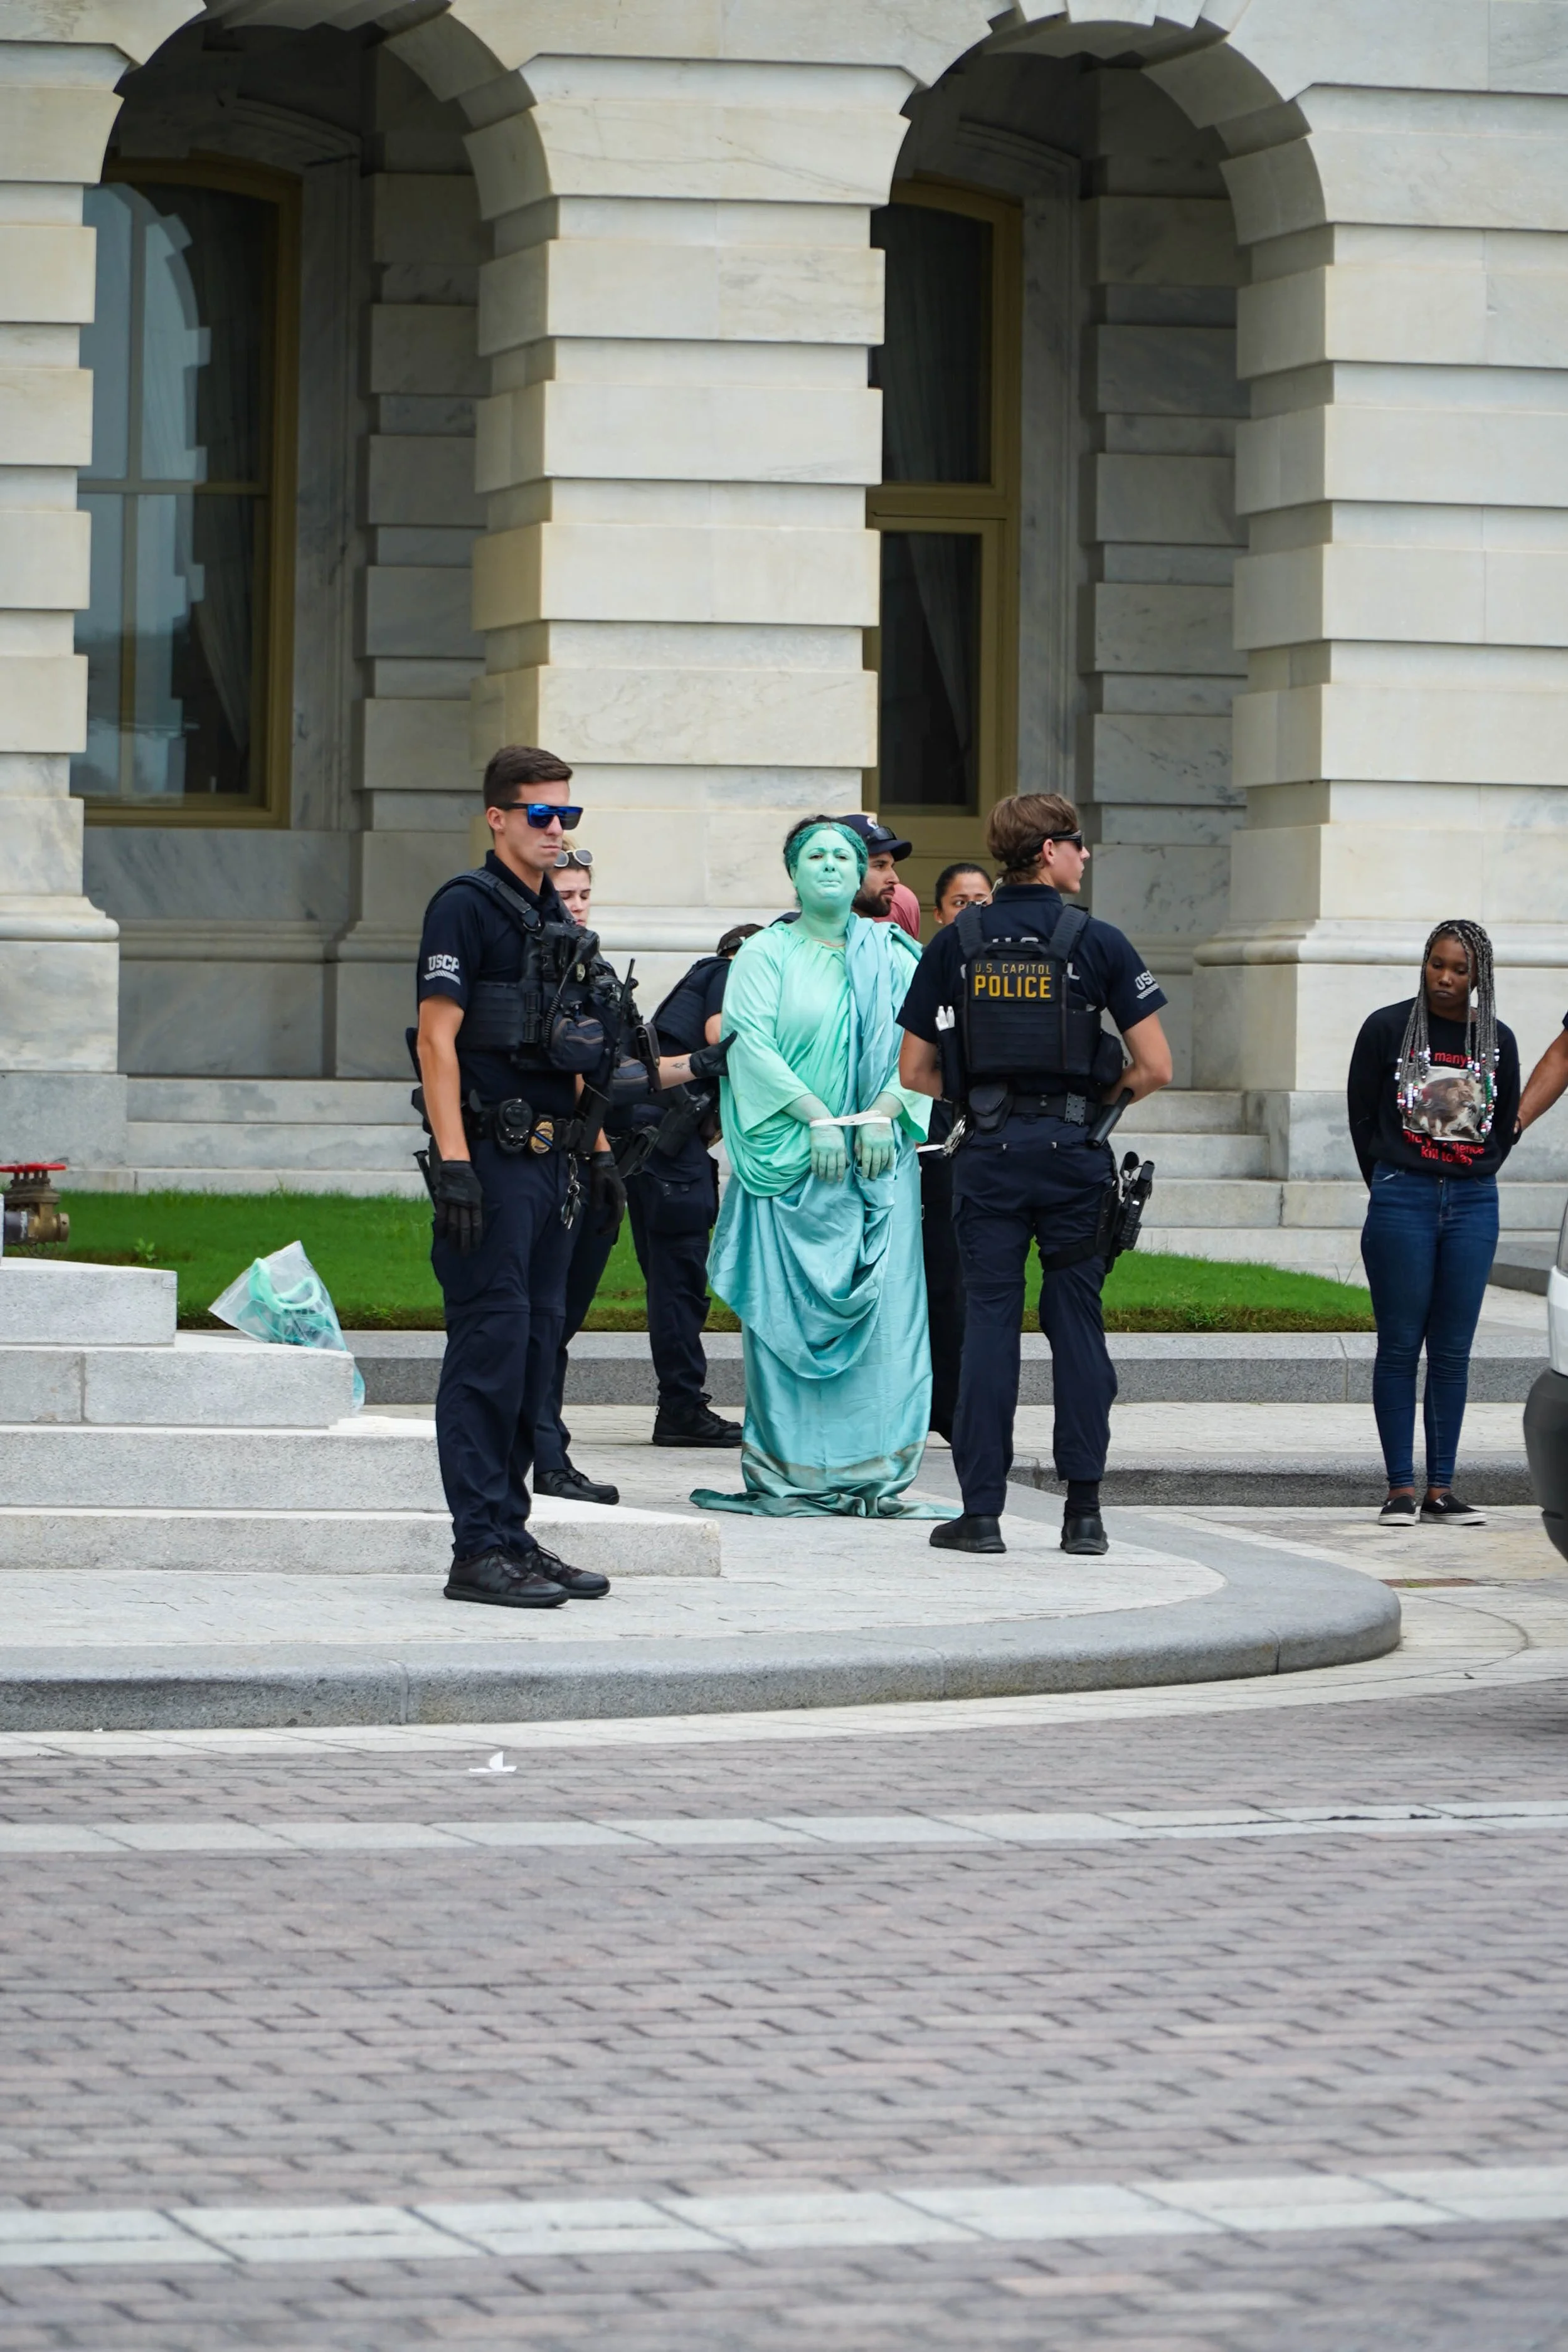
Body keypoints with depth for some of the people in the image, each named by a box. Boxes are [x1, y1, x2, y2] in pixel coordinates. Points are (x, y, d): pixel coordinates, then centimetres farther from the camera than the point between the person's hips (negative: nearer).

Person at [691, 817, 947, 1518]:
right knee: (788, 1312, -5)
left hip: (878, 1159, 2)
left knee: (881, 1306, -4)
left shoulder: (892, 955, 13)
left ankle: (870, 1473, -3)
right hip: (790, 1160, -2)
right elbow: (752, 1040, -5)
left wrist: (883, 1114, -12)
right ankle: (784, 1475, -5)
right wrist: (817, 1118, -15)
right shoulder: (765, 954, 6)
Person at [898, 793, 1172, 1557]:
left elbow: (915, 1072, 5)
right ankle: (1083, 1508, 5)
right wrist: (1095, 1099, 11)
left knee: (989, 1319, 2)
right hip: (1073, 1150, -1)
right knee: (1076, 1320, 6)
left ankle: (981, 1510, -2)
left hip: (987, 1152, 1)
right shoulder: (1097, 942, -3)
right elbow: (1155, 1068, -6)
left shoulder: (955, 943, 4)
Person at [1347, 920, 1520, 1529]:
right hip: (1401, 1201, -2)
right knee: (1400, 1348, -2)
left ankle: (1441, 1490, 5)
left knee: (1452, 1353, 3)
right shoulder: (1388, 1028, 0)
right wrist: (1390, 1187, 7)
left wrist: (1473, 1184, 10)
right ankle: (1400, 1490, 0)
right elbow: (1361, 1114, 6)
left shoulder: (1497, 1042, 8)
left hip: (1472, 1204, 2)